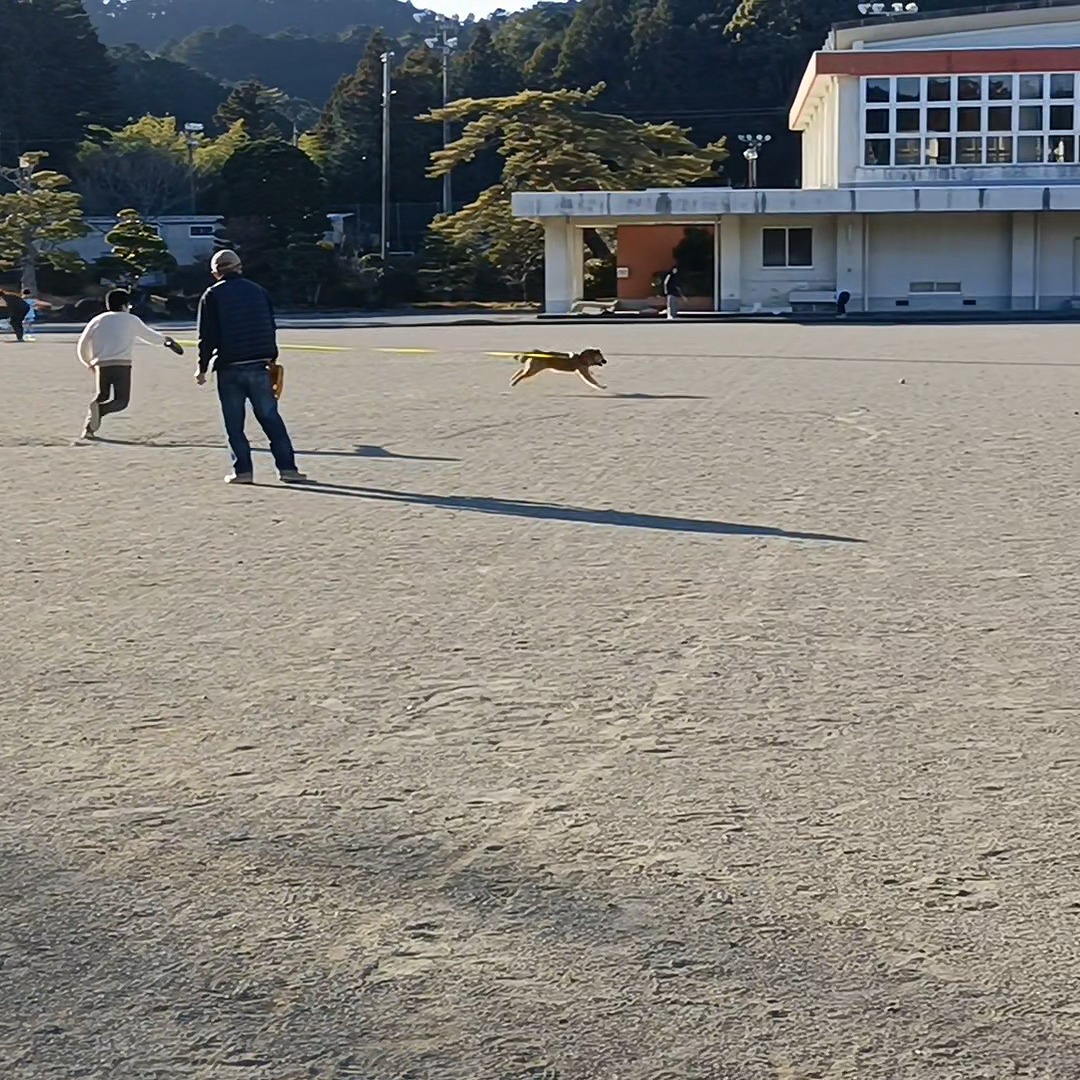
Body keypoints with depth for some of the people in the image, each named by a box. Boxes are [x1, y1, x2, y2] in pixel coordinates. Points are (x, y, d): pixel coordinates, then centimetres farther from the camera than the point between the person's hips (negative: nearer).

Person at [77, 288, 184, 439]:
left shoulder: (97, 321, 15)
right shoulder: (131, 320, 10)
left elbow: (82, 346, 11)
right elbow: (150, 336, 21)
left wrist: (89, 363, 27)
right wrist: (165, 340, 41)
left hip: (102, 365, 3)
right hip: (121, 365, -3)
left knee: (102, 396, 19)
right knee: (121, 400, 1)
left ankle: (88, 428, 6)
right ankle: (99, 409, -29)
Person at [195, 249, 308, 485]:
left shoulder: (212, 296, -1)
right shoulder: (258, 291, 11)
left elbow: (207, 336, -5)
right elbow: (271, 329, 14)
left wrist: (203, 367, 4)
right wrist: (272, 360, 21)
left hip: (229, 369, -3)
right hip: (259, 366, 3)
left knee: (234, 423, 5)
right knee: (270, 418, 6)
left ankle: (243, 470, 2)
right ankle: (287, 467, 0)